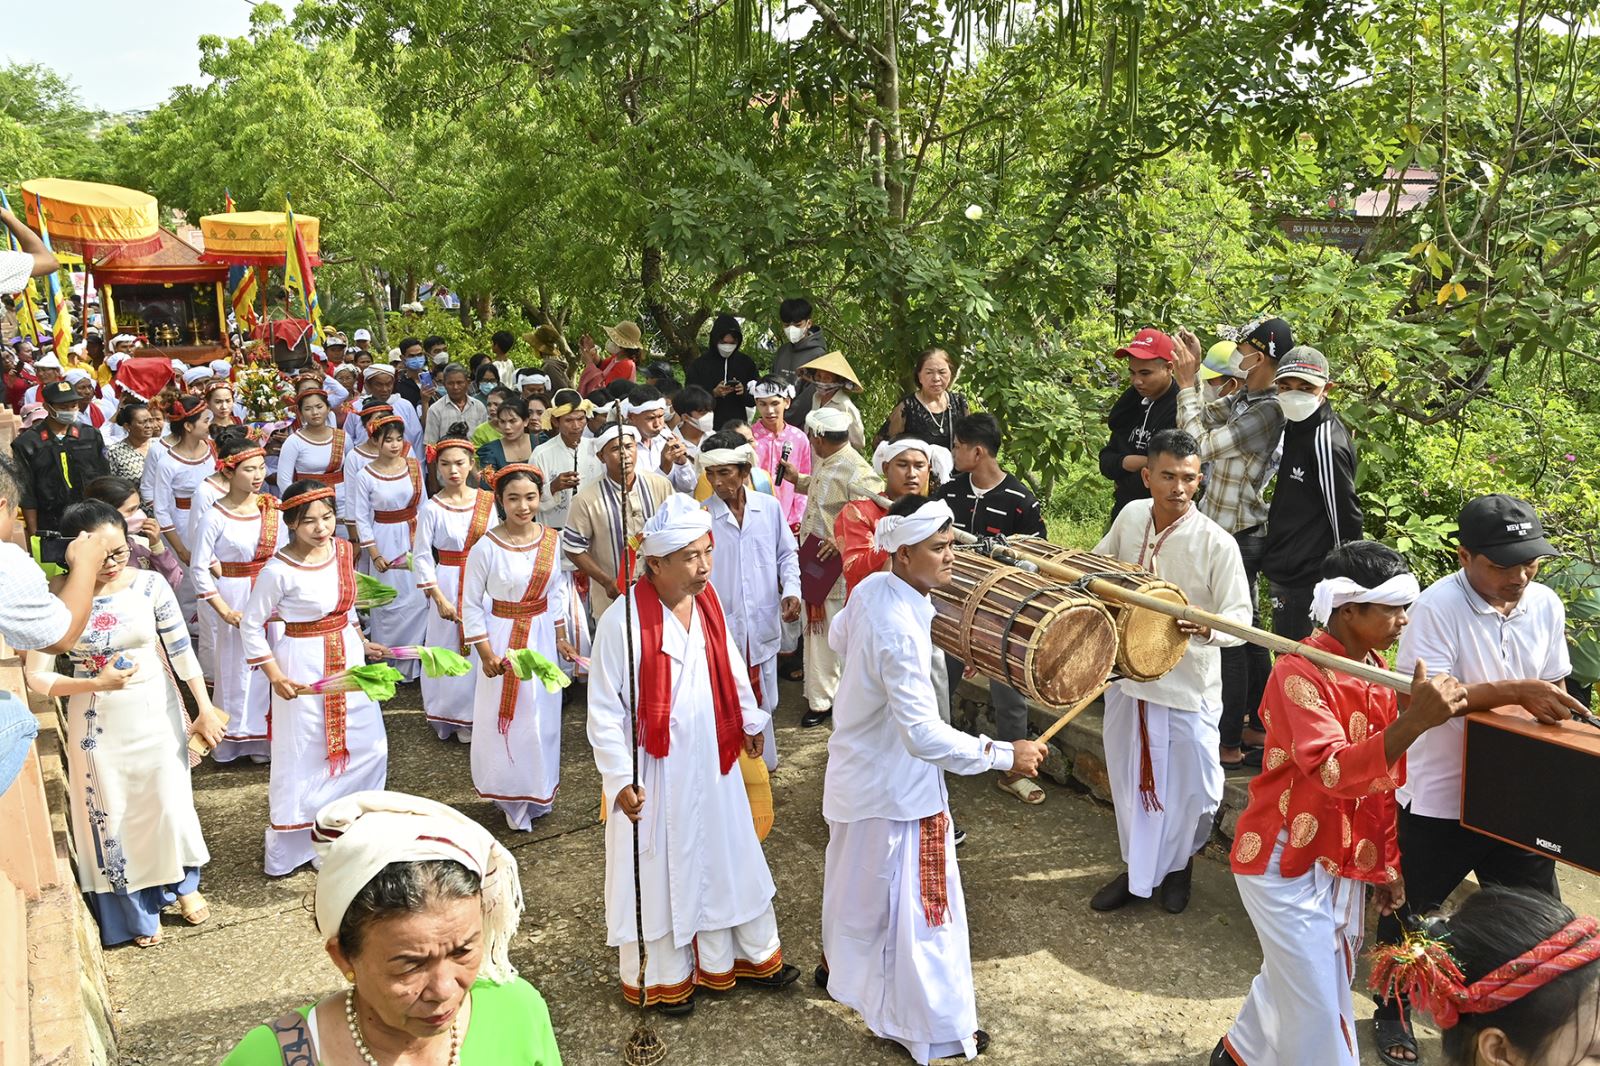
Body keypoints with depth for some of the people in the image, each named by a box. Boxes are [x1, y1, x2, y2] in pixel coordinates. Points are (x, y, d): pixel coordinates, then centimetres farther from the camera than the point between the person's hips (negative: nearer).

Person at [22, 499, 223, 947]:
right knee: (114, 812, 11)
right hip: (99, 725, 0)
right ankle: (136, 913, 30)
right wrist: (95, 684, -24)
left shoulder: (150, 585, -12)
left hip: (156, 715, 1)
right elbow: (37, 677, -9)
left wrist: (205, 710, -5)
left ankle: (183, 883, 40)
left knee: (169, 801, 12)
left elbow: (181, 651, -5)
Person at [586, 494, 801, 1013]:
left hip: (711, 761, 6)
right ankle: (664, 977, 30)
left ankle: (750, 954, 38)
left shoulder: (708, 605, -4)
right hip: (655, 770, -6)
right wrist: (620, 780, -17)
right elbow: (605, 710, -17)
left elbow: (731, 668, 13)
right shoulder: (622, 623, -23)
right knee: (659, 870, 10)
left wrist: (750, 721, 20)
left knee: (727, 856, 19)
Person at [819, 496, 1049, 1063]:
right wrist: (1004, 754, -30)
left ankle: (840, 964, 52)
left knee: (856, 878, 29)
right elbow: (924, 735, -35)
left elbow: (837, 639, 15)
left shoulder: (869, 589, -6)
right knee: (914, 901, 5)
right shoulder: (901, 632, -34)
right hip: (896, 787, -9)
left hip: (858, 766, 9)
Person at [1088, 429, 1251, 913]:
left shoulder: (1216, 543, -19)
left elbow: (1240, 616, -17)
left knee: (1192, 787, 9)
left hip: (1187, 685, -4)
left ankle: (1179, 863, 38)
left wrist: (1208, 628, -37)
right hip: (1127, 672, 5)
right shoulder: (1130, 516, -4)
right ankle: (1137, 868, 38)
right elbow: (1100, 564, 16)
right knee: (1129, 778, 18)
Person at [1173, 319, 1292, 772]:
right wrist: (1193, 375, 6)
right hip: (1227, 530, 10)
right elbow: (1205, 417, 17)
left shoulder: (1267, 411, -21)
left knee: (1230, 638, -2)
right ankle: (1258, 726, 32)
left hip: (1236, 538, -10)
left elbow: (1201, 443, -22)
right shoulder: (1244, 399, 6)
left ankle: (1229, 744, 8)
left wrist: (1186, 385, -14)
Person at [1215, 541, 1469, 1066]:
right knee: (1320, 1010, 0)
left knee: (1295, 980, 22)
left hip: (1344, 861, 8)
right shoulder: (1299, 674, -22)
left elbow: (1381, 781, 14)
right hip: (1286, 863, -8)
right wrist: (1415, 720, -44)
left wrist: (1385, 862, 16)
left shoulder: (1376, 673, 5)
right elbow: (1334, 773, -34)